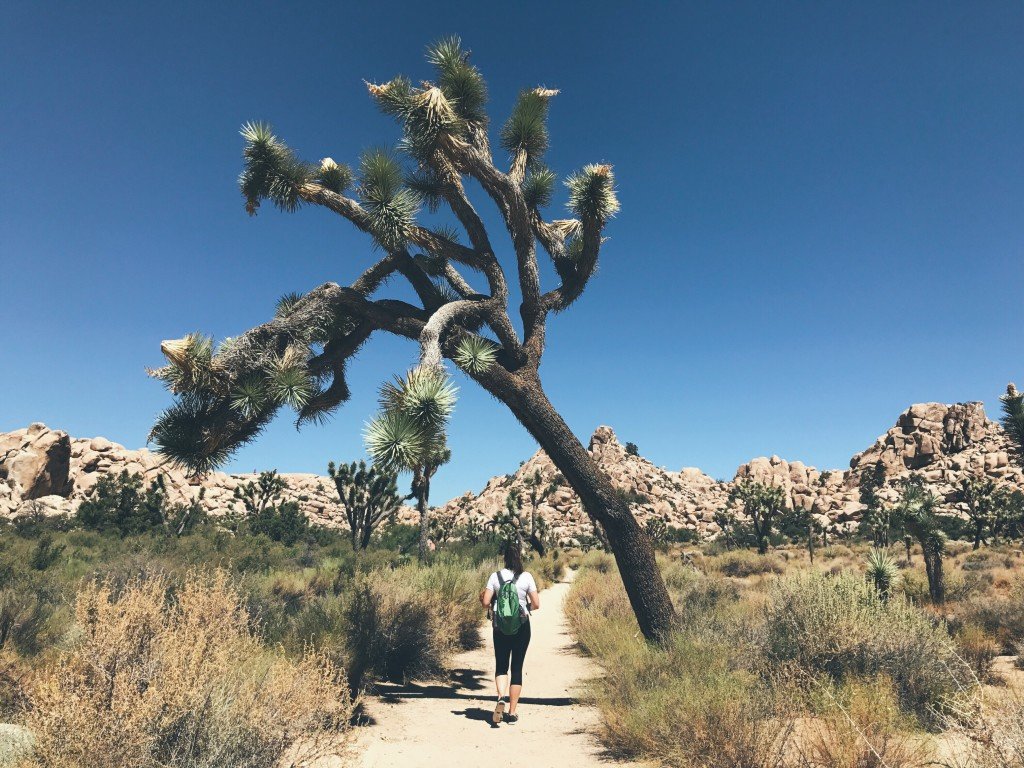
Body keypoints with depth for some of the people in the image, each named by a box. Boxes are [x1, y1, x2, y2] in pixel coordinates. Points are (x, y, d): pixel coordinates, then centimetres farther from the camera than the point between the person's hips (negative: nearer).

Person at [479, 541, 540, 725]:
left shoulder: (495, 576, -6)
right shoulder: (526, 577, -8)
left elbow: (486, 602, -7)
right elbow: (536, 604, -6)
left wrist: (481, 597, 14)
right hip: (522, 626, 0)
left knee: (501, 666, 13)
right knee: (517, 668, 10)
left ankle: (501, 697, -13)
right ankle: (512, 713, 13)